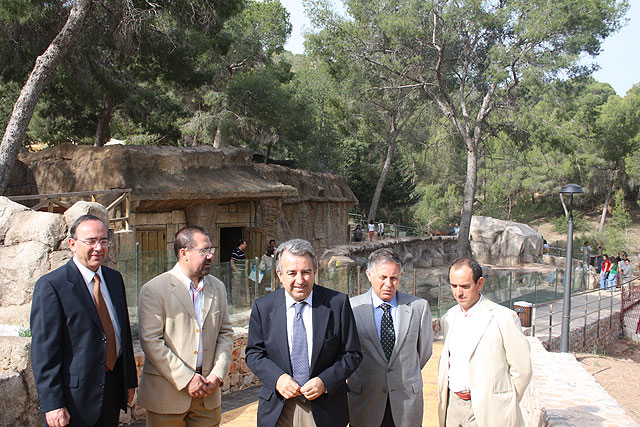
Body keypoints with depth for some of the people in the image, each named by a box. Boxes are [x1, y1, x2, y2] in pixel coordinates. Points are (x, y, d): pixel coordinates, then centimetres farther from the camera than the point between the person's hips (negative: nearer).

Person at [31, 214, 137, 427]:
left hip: (113, 391, 6)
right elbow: (44, 350, -14)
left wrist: (130, 380, 12)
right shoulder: (50, 285, -12)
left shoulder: (115, 278, 9)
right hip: (75, 394, -6)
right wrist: (52, 404, -17)